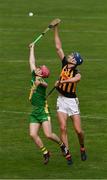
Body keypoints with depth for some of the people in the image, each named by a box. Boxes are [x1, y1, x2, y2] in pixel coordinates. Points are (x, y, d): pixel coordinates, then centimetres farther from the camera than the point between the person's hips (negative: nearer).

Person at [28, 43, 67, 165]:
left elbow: (45, 84, -36)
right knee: (33, 134, -6)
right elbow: (32, 62, 17)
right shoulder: (34, 77, 8)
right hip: (34, 112, 7)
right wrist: (32, 48, 24)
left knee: (48, 134, -12)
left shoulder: (42, 81, -10)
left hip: (43, 110, -7)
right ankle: (45, 153, 5)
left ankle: (62, 145, 15)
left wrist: (39, 82, -57)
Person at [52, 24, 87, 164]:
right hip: (61, 100, 4)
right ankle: (68, 154, -3)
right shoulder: (64, 64, 3)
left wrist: (62, 81, -47)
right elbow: (58, 47, 3)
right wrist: (56, 29, 1)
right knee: (63, 128, -6)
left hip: (72, 101, -4)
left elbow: (75, 79, -36)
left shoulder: (77, 74, -11)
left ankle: (82, 148, 25)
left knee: (78, 130, -2)